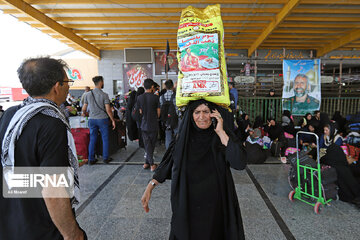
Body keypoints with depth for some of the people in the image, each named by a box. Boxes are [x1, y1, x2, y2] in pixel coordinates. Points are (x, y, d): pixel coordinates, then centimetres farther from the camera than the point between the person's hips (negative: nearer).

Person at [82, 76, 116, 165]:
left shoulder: (88, 94, 2)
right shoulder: (104, 95, -11)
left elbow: (84, 108, 9)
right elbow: (108, 110, -13)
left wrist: (84, 113, 31)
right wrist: (113, 120, -4)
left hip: (92, 119, 4)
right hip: (102, 119, -4)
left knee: (92, 139, 12)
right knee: (105, 139, 8)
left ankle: (91, 159, 18)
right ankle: (105, 158, 16)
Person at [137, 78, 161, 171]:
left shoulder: (139, 97, -2)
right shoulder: (155, 97, -10)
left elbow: (140, 112, 6)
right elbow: (158, 112, -5)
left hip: (144, 125, 2)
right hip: (153, 125, -2)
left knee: (147, 145, 9)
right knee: (152, 145, 9)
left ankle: (151, 163, 10)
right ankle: (148, 162, 15)